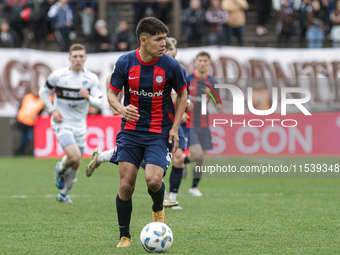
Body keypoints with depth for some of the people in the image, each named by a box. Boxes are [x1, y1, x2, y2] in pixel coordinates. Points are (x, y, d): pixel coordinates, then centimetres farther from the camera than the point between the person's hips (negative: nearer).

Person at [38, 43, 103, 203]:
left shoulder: (91, 78, -4)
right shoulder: (58, 75, -8)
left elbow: (98, 103, -9)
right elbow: (43, 92, 6)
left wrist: (88, 97, -31)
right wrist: (52, 110, -7)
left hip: (80, 125, 4)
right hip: (62, 123, -4)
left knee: (76, 164, 10)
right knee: (74, 157, -23)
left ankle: (64, 194, 32)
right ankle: (60, 170, 11)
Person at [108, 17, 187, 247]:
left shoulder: (171, 66, -8)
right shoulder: (125, 63, -6)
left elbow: (182, 95, 7)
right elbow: (112, 93, 4)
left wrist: (175, 128, -1)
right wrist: (121, 108, -19)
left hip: (160, 133, -1)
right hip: (131, 131, 1)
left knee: (153, 180, -20)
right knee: (126, 185, -5)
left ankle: (158, 209, 15)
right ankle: (124, 236, 13)